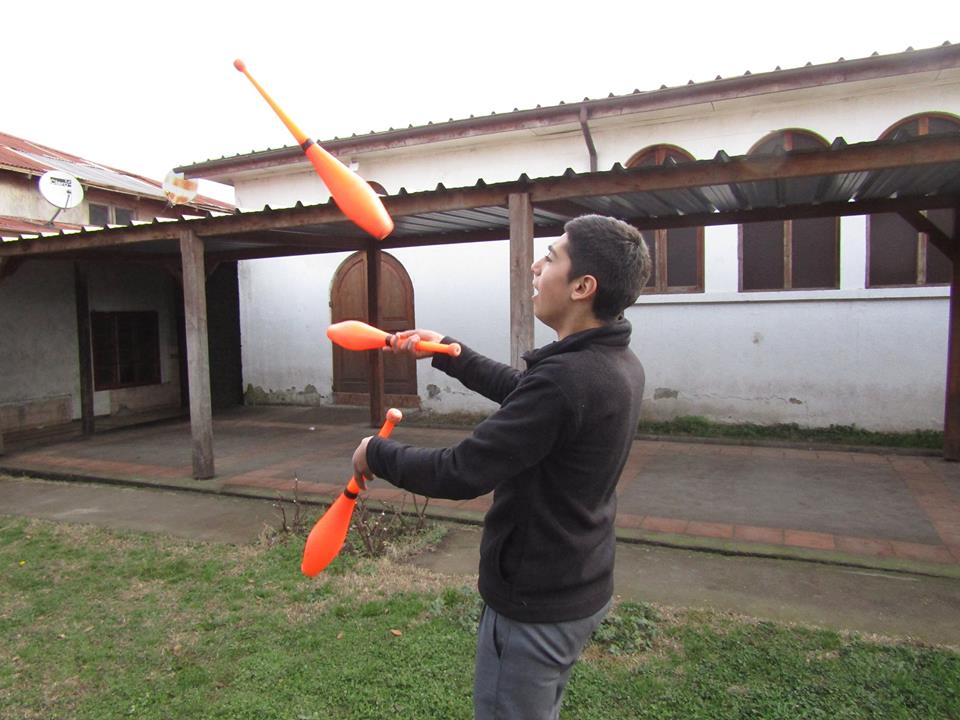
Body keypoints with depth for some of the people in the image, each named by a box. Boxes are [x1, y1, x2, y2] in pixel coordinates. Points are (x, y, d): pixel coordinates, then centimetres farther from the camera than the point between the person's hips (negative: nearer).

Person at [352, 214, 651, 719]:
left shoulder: (564, 378, -32)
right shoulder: (619, 364, -2)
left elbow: (459, 475, -28)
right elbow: (521, 392, 14)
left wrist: (376, 453, -12)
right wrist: (446, 352, 18)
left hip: (534, 606, -8)